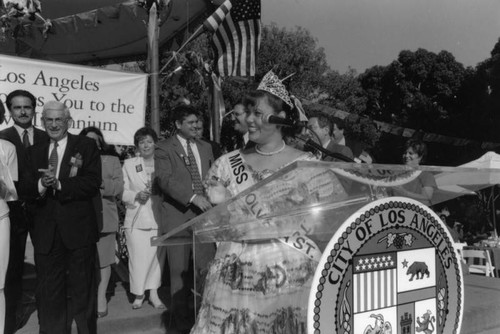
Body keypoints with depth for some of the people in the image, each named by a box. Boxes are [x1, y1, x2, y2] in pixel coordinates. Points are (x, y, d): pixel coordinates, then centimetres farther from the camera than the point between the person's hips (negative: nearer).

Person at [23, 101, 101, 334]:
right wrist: (41, 184, -17)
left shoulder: (86, 146, -1)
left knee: (82, 290, 9)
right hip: (45, 233, 4)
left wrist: (58, 184, -20)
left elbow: (93, 184, -11)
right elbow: (26, 188, 4)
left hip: (78, 230, -3)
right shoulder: (34, 151, 12)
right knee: (48, 292, 12)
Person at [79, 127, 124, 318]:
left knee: (103, 261, 2)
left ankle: (101, 299, 12)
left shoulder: (111, 160, 11)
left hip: (104, 217, 0)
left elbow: (119, 188, 2)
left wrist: (101, 182, -12)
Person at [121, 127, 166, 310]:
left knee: (156, 255, 1)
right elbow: (122, 191, 7)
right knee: (138, 257, -3)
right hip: (136, 219, 0)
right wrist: (136, 196, -10)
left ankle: (154, 293, 13)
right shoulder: (129, 164, 12)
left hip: (158, 217, 0)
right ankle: (138, 295, 10)